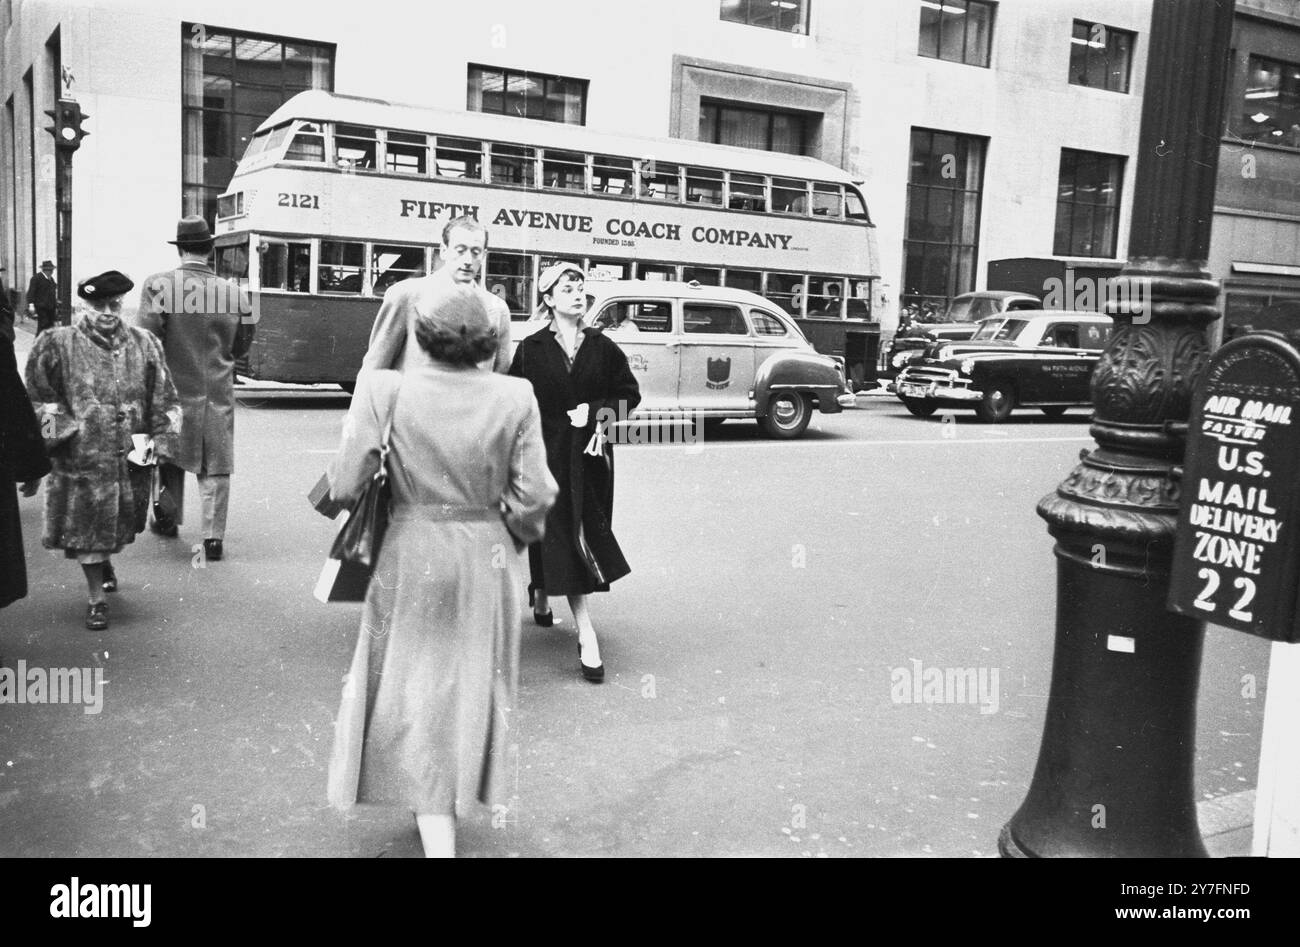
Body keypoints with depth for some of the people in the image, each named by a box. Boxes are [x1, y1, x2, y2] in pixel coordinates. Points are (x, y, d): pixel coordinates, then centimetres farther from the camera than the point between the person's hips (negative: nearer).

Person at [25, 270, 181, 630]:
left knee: (119, 524, 17)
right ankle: (97, 599, 12)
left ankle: (105, 561, 48)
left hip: (130, 456, 3)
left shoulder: (144, 345, 5)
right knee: (86, 528, 1)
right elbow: (39, 397, 1)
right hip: (81, 457, -3)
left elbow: (164, 399, 7)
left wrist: (162, 438, 1)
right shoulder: (57, 344, -3)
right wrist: (54, 431, -5)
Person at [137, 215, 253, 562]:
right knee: (216, 466, 6)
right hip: (218, 393, 0)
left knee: (170, 456, 20)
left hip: (175, 388, 0)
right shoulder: (233, 292, -5)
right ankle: (213, 536, 4)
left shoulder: (159, 285, -12)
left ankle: (168, 520, 34)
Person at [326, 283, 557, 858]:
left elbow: (345, 486, -11)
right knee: (471, 687, 21)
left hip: (412, 554, -1)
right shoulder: (514, 398, -11)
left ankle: (437, 838, 11)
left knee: (417, 689, 13)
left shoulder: (385, 389, -13)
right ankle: (454, 798, 40)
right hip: (488, 558, 1)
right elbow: (534, 497, -9)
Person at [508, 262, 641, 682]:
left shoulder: (603, 347, 4)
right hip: (548, 454, -3)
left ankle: (540, 593, 40)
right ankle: (586, 636, -6)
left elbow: (630, 394, 8)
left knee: (586, 536, 9)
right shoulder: (531, 348, -1)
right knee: (561, 538, -7)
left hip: (590, 453, 3)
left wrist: (597, 411, -9)